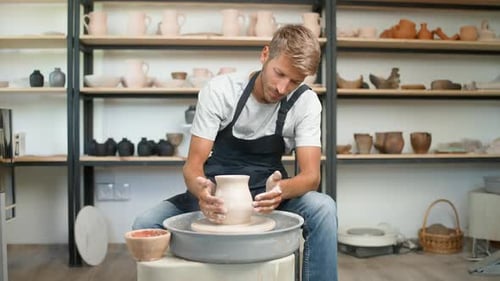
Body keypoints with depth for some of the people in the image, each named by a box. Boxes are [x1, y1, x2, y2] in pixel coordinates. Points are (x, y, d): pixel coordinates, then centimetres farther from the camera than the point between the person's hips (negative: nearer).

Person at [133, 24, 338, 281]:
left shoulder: (306, 102, -12)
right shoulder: (219, 90, -16)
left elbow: (311, 175, -18)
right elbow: (193, 164, -17)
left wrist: (281, 189, -42)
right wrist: (202, 190, -42)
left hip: (266, 194, 0)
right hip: (216, 192, 0)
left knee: (323, 208, -31)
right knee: (145, 225, -24)